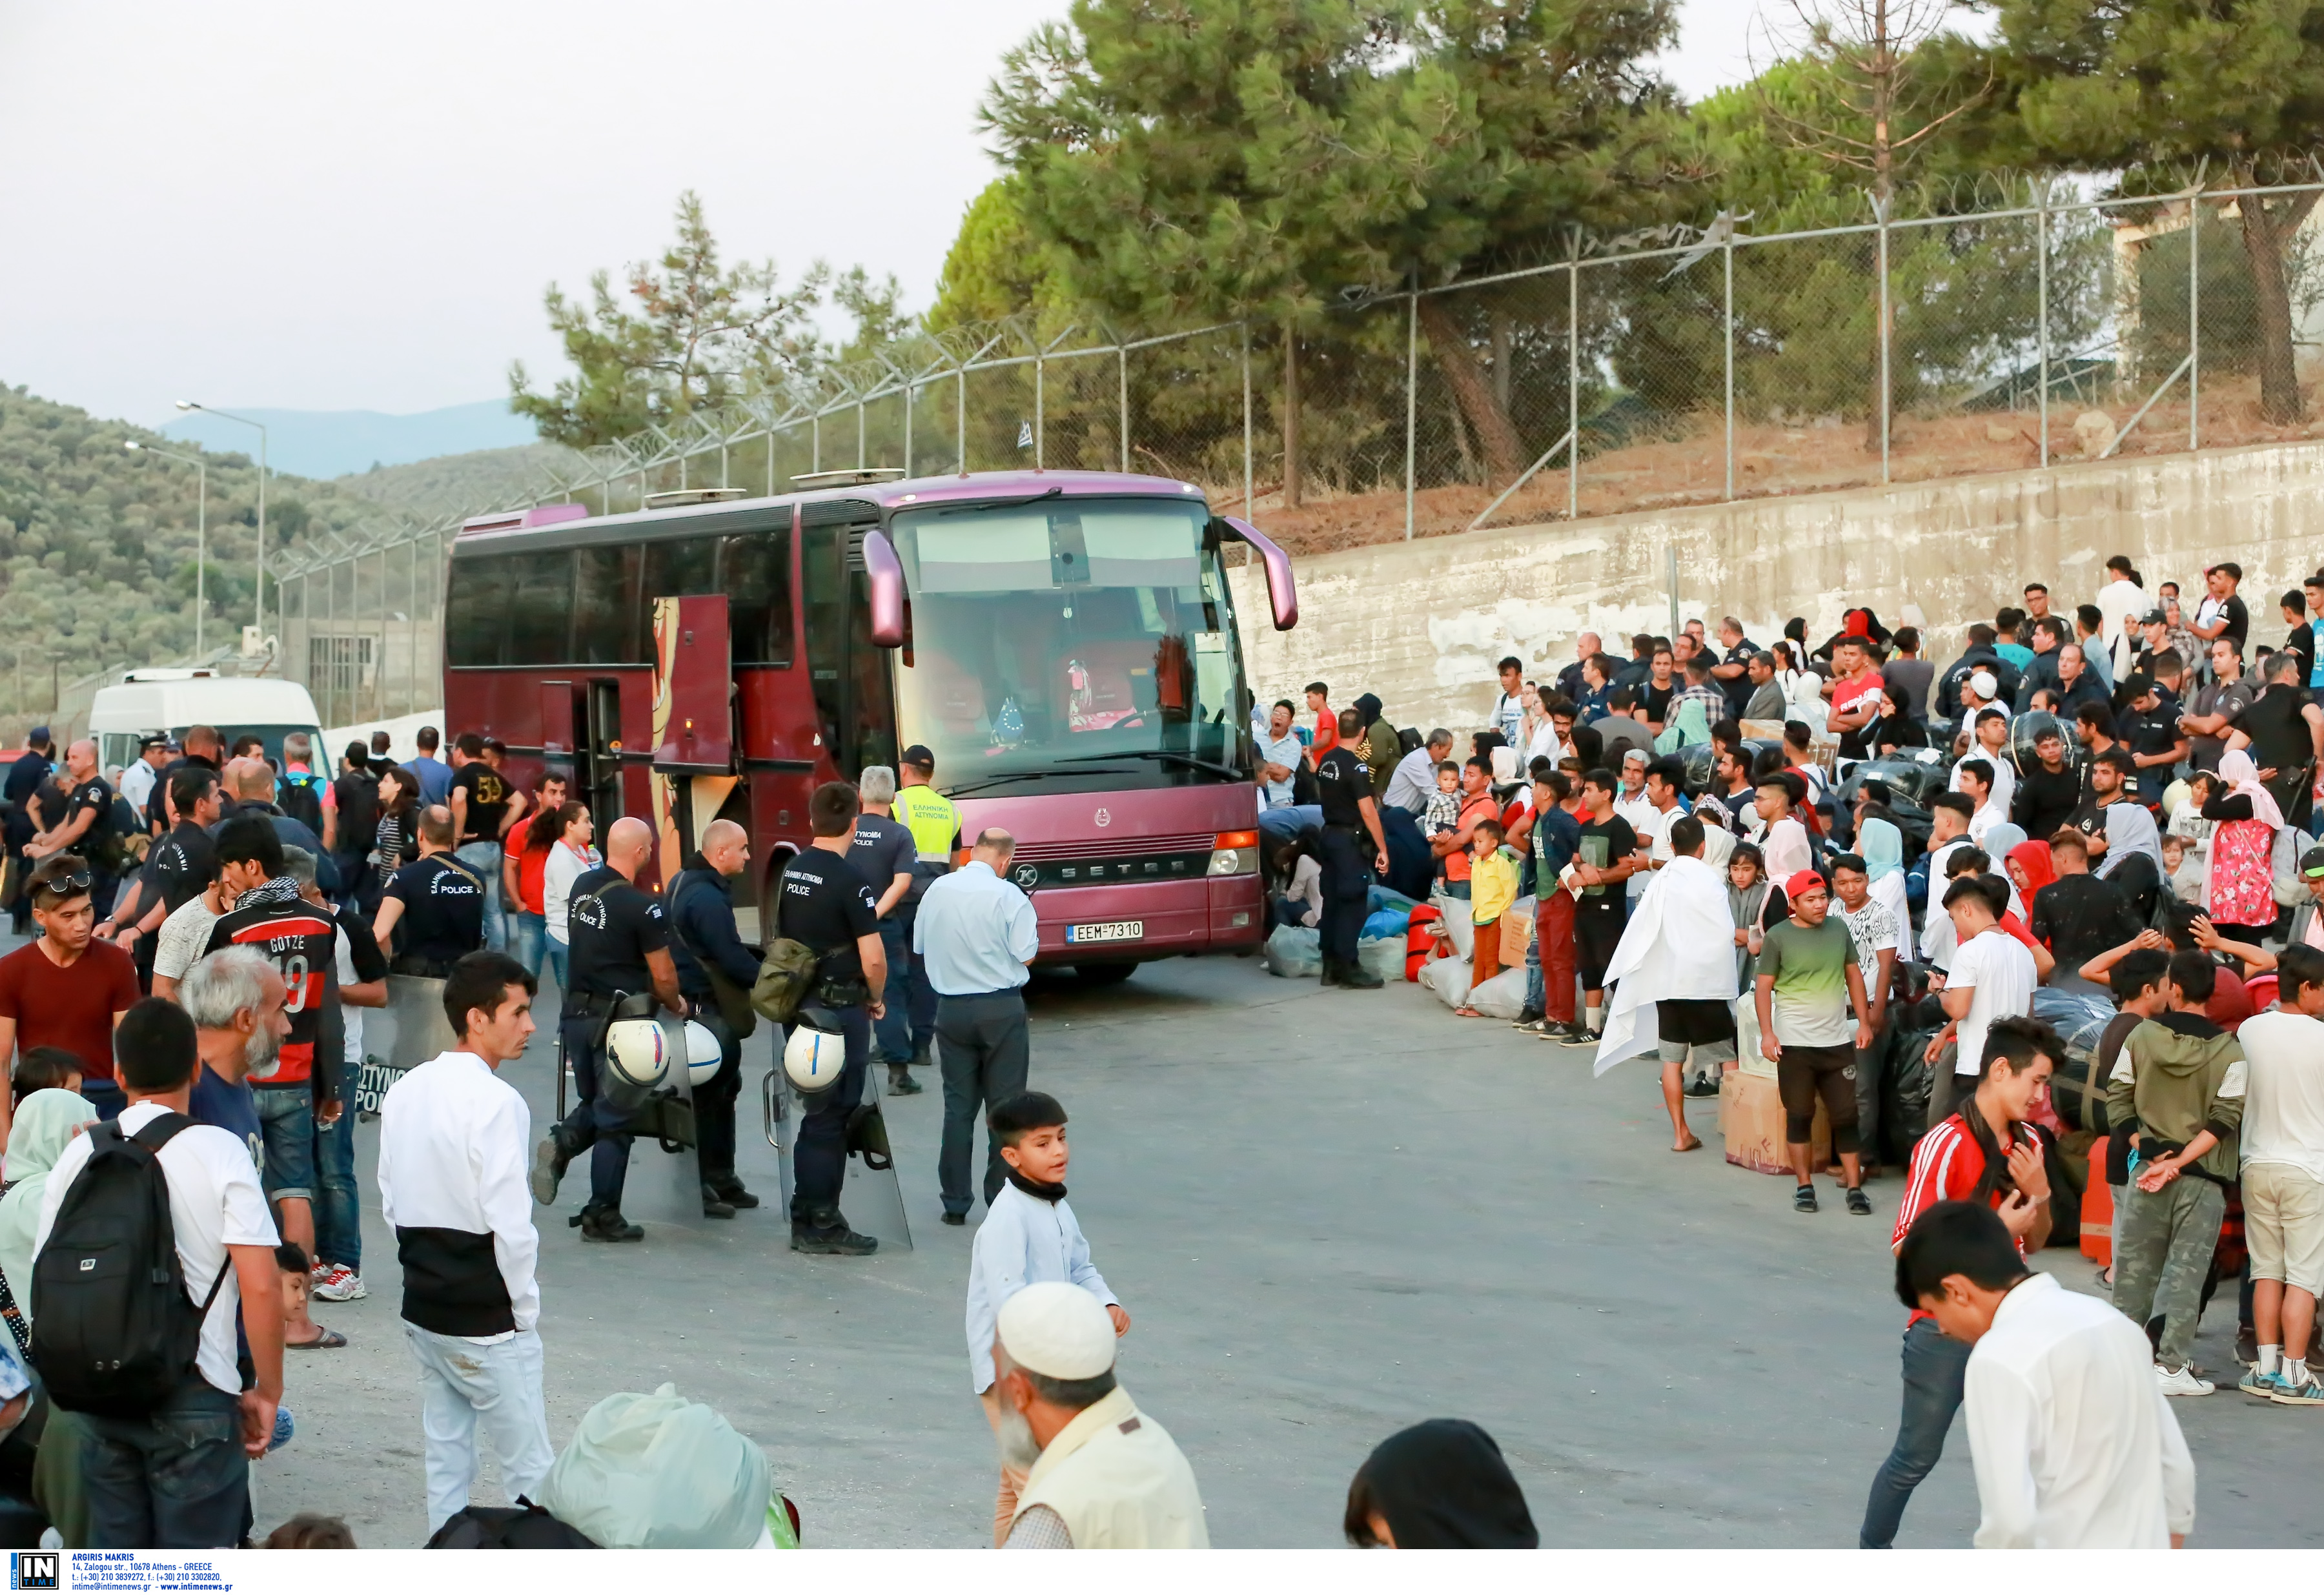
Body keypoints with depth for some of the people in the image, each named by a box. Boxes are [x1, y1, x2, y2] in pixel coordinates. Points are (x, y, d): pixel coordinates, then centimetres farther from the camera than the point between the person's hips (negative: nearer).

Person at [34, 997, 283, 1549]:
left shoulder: (79, 1154, 3)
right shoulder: (218, 1152, -10)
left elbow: (46, 1282, 8)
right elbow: (260, 1287, -15)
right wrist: (266, 1390, -4)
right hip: (193, 1399, -5)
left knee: (113, 1552, 14)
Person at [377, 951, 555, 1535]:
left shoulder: (404, 1092, 7)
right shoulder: (495, 1102, -19)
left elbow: (391, 1202, 12)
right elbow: (510, 1223, -21)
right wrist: (525, 1307, -8)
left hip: (423, 1308, 8)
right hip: (488, 1321, -8)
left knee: (446, 1459, 14)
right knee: (530, 1469, -1)